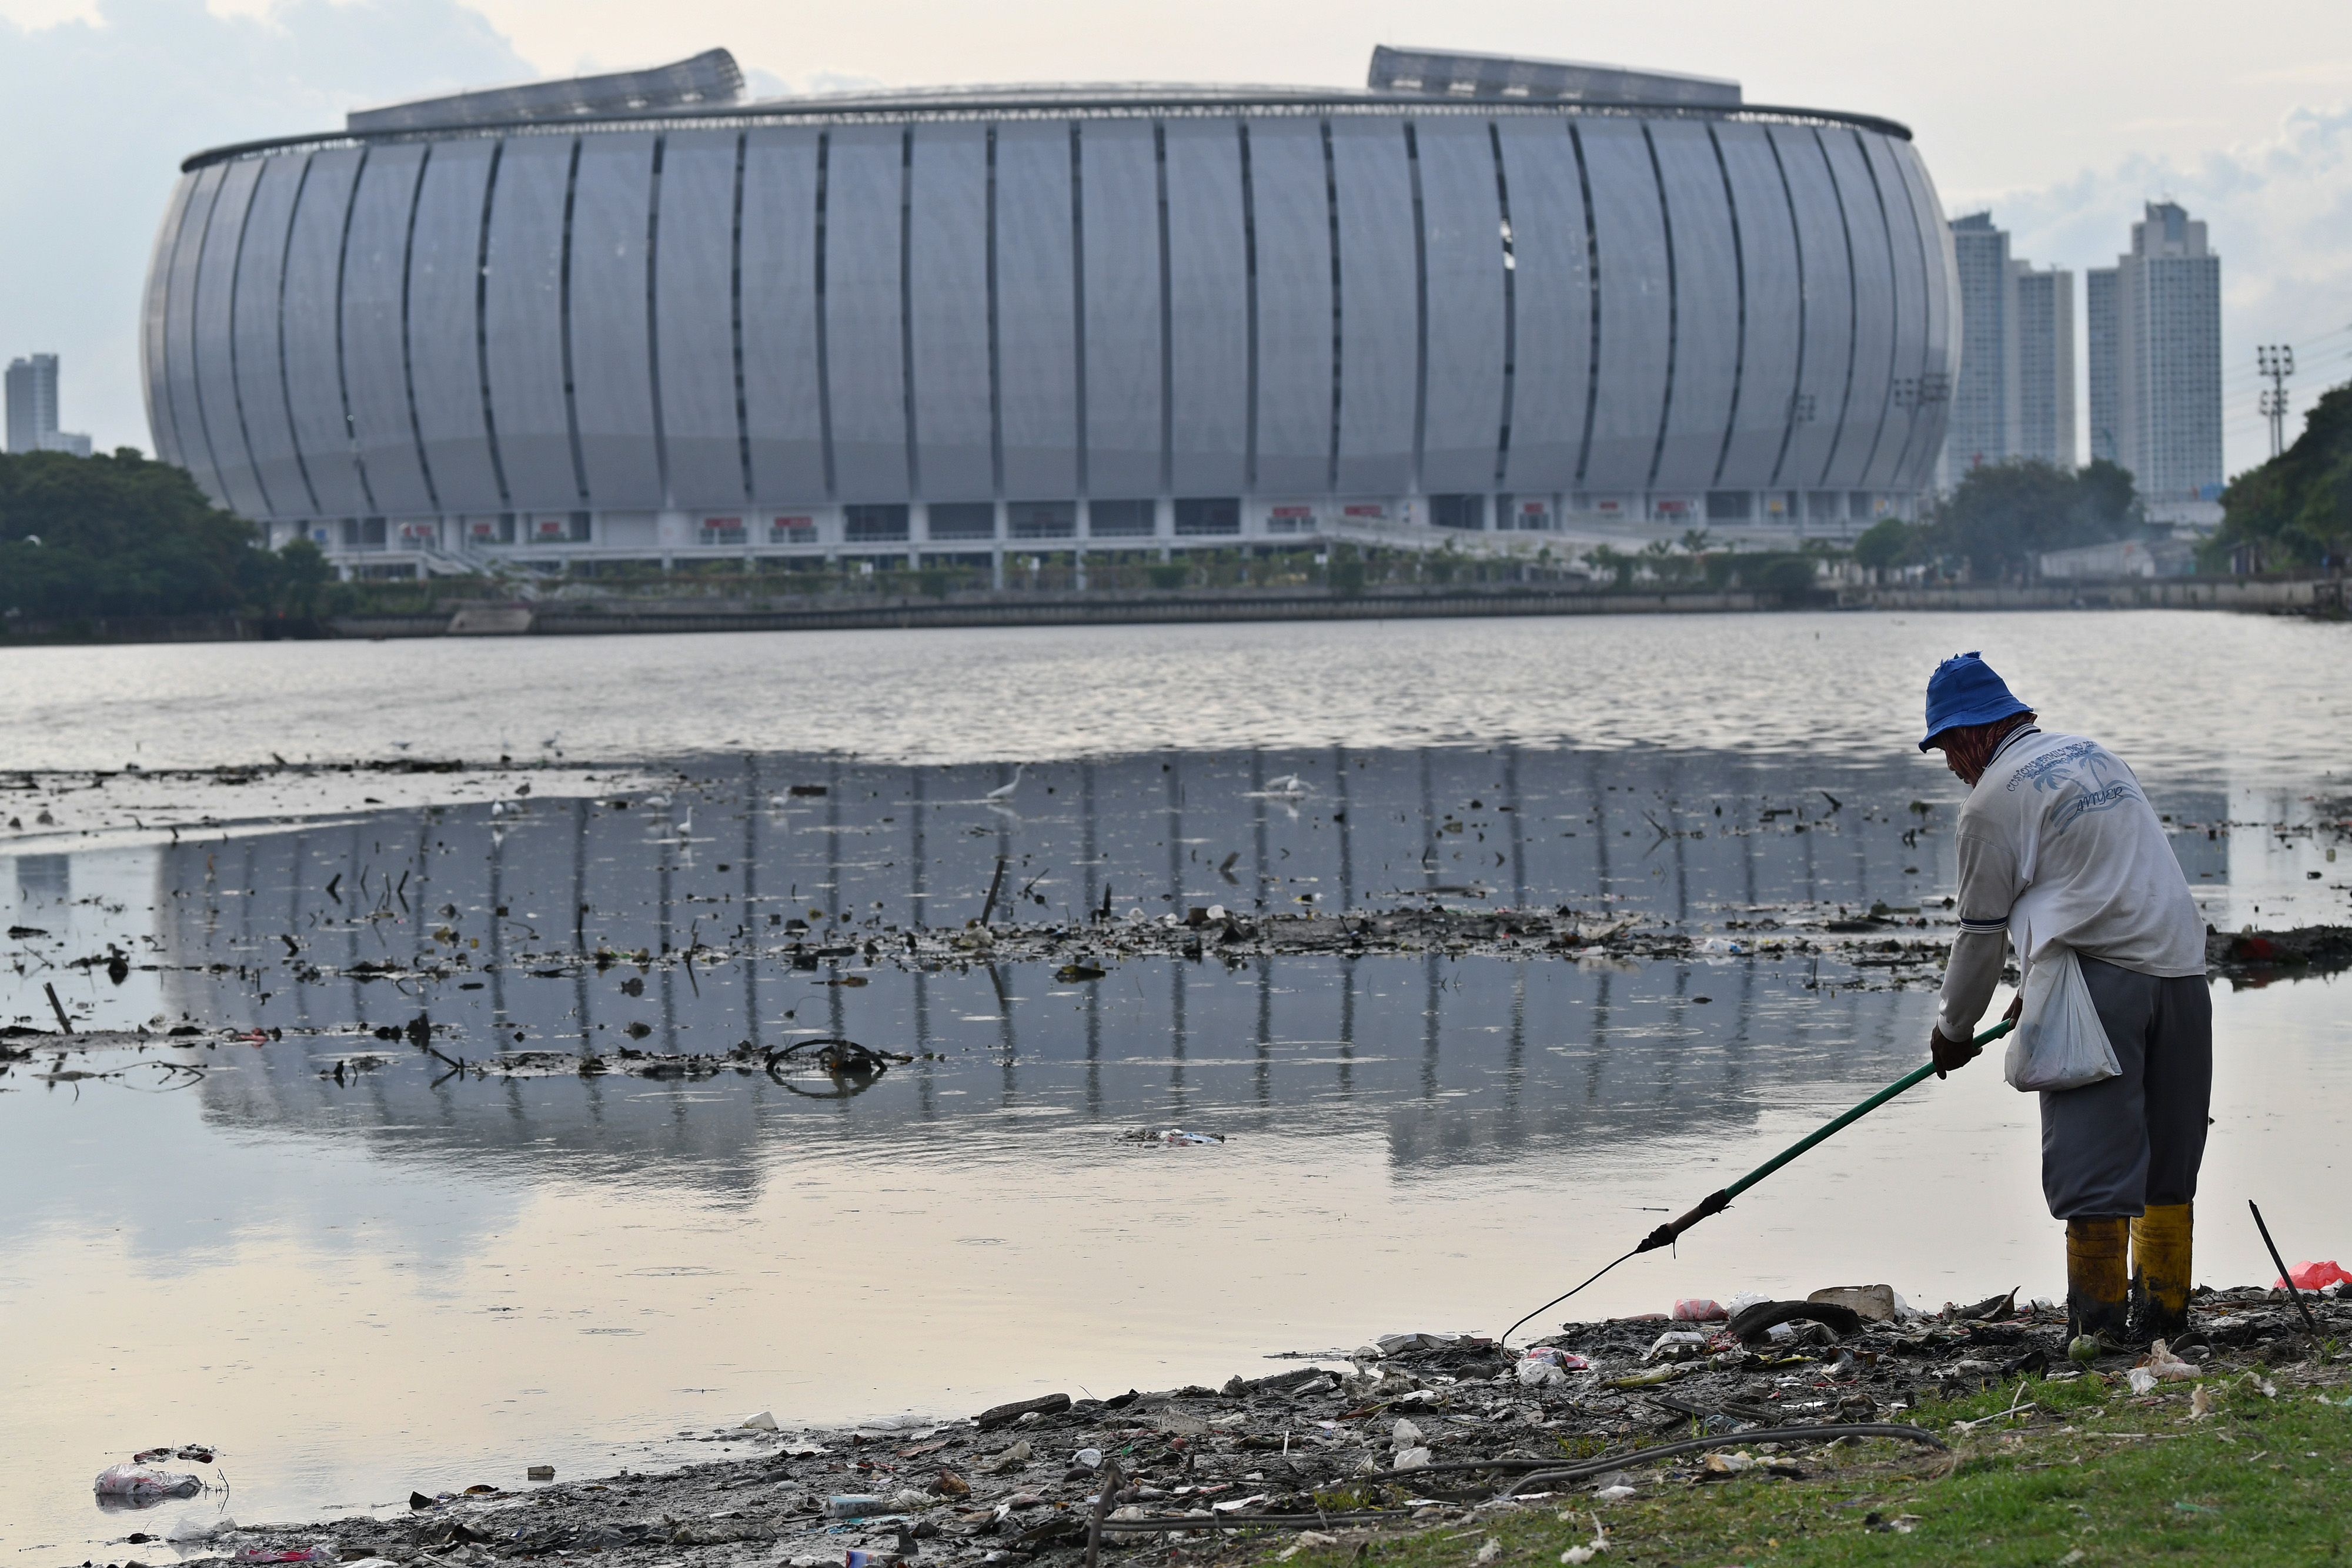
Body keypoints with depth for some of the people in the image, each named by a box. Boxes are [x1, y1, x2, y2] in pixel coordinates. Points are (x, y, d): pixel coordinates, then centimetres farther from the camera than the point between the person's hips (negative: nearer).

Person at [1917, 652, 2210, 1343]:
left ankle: (2098, 1316, -4)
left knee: (2092, 1155, -4)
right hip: (2181, 968, 7)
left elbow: (1982, 930, 4)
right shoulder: (2092, 754, 22)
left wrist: (1954, 1029, 18)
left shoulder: (1992, 801, -1)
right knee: (2169, 1151, 12)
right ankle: (2164, 1305, 15)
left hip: (2100, 976, -7)